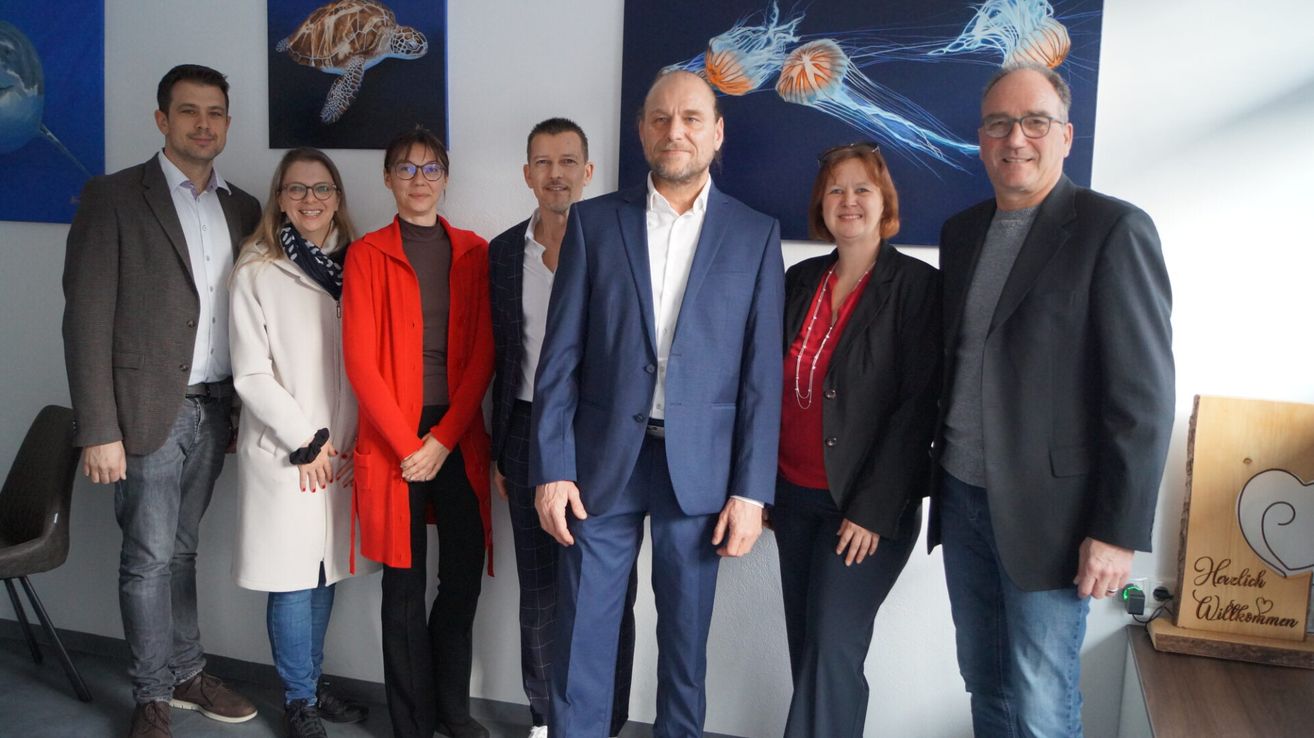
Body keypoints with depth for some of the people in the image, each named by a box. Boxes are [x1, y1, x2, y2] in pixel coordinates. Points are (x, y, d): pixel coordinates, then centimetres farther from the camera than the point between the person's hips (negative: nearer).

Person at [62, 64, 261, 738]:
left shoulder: (242, 209, 9)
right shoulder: (113, 198, -5)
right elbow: (87, 320, -9)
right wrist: (99, 431, -14)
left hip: (214, 410, 4)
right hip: (148, 410, -4)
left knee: (181, 551, 16)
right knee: (149, 557, 4)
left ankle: (185, 674, 29)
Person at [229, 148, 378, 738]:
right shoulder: (257, 270, -5)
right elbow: (251, 373, -7)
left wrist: (346, 438, -2)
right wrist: (305, 441, -8)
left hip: (341, 449, 4)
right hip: (283, 452, -4)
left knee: (326, 572, 12)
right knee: (292, 579, 3)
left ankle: (311, 685, 29)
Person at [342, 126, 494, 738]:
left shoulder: (473, 251, 8)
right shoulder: (368, 254, 3)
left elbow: (483, 353, 2)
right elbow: (361, 360, -3)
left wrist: (443, 439, -7)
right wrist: (407, 446, -9)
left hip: (459, 435, 2)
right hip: (393, 439, -2)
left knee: (465, 575, 5)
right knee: (405, 584, 5)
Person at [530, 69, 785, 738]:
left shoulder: (755, 235, 2)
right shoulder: (593, 222, 3)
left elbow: (762, 374, 0)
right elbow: (560, 356, 1)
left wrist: (751, 489, -4)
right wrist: (551, 469, -5)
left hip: (700, 467, 0)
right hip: (602, 459, 0)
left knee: (686, 636, 13)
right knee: (582, 635, 7)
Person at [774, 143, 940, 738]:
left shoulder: (917, 285, -8)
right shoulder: (801, 280, 8)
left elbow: (917, 406, -12)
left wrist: (873, 510, -16)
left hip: (869, 507, -5)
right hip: (794, 497, 5)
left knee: (832, 650, -5)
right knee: (805, 650, 13)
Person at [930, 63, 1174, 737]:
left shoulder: (1114, 230, -10)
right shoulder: (960, 233, 10)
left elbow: (1144, 396, -13)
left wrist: (1119, 531, -15)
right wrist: (938, 473, 13)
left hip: (1048, 512, -5)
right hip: (962, 501, 6)